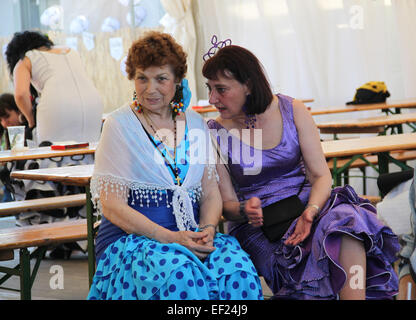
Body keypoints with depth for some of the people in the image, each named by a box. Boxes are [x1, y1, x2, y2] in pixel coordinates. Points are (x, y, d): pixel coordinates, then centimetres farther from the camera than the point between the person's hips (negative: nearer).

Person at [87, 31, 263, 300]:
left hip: (192, 234, 4)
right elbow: (112, 206, -7)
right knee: (180, 273, -38)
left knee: (238, 268, -29)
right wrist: (171, 238, -17)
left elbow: (211, 193, 14)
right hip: (131, 238, -4)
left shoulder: (196, 124, 15)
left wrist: (207, 229, -10)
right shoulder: (120, 125, 0)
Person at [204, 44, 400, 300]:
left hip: (303, 203, 2)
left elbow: (321, 175, -1)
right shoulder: (216, 133, -1)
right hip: (256, 225, -2)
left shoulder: (292, 111, 2)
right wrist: (245, 211, -23)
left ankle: (355, 295, -34)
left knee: (344, 219, -34)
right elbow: (227, 203, 1)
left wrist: (311, 211, -22)